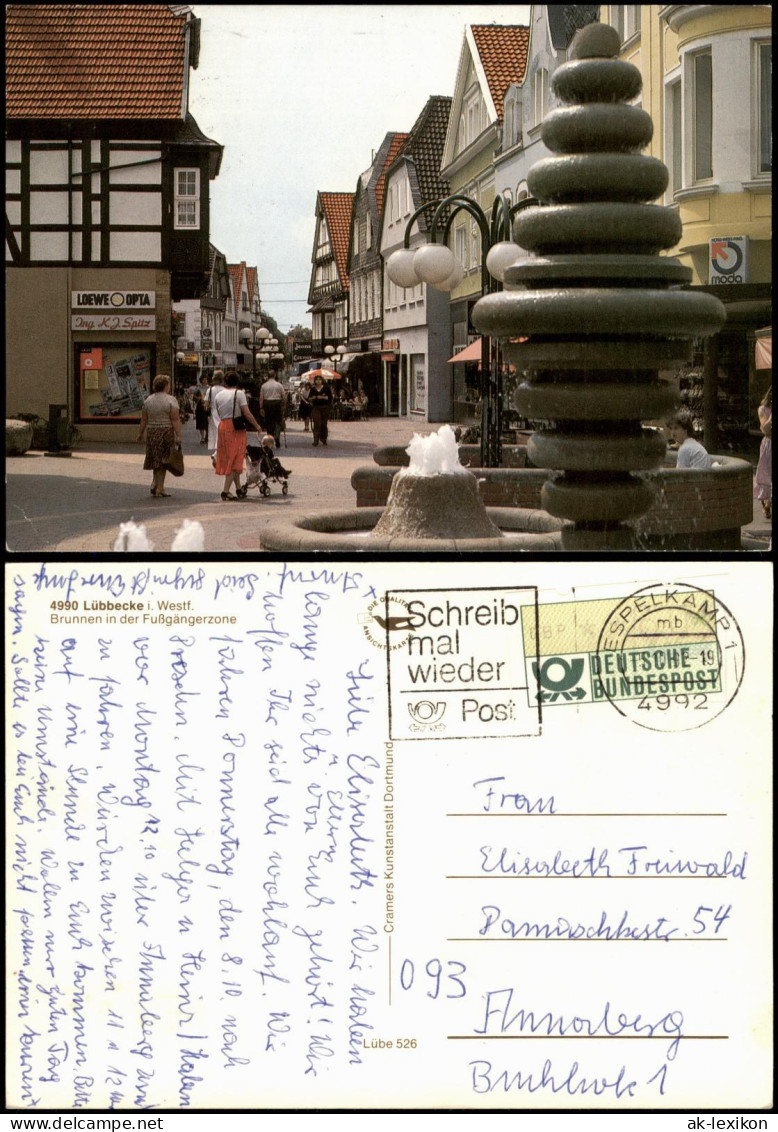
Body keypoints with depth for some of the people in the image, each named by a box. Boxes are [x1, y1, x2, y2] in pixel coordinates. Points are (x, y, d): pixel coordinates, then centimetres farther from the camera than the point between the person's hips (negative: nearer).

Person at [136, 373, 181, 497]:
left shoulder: (148, 400, 6)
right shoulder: (171, 400, -8)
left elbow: (143, 420, 8)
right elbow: (175, 420, -13)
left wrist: (140, 434, 16)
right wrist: (178, 436, -14)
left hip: (151, 432, 4)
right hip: (166, 432, -4)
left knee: (156, 459, 16)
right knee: (162, 460, 2)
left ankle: (155, 484, 5)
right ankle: (159, 488, 3)